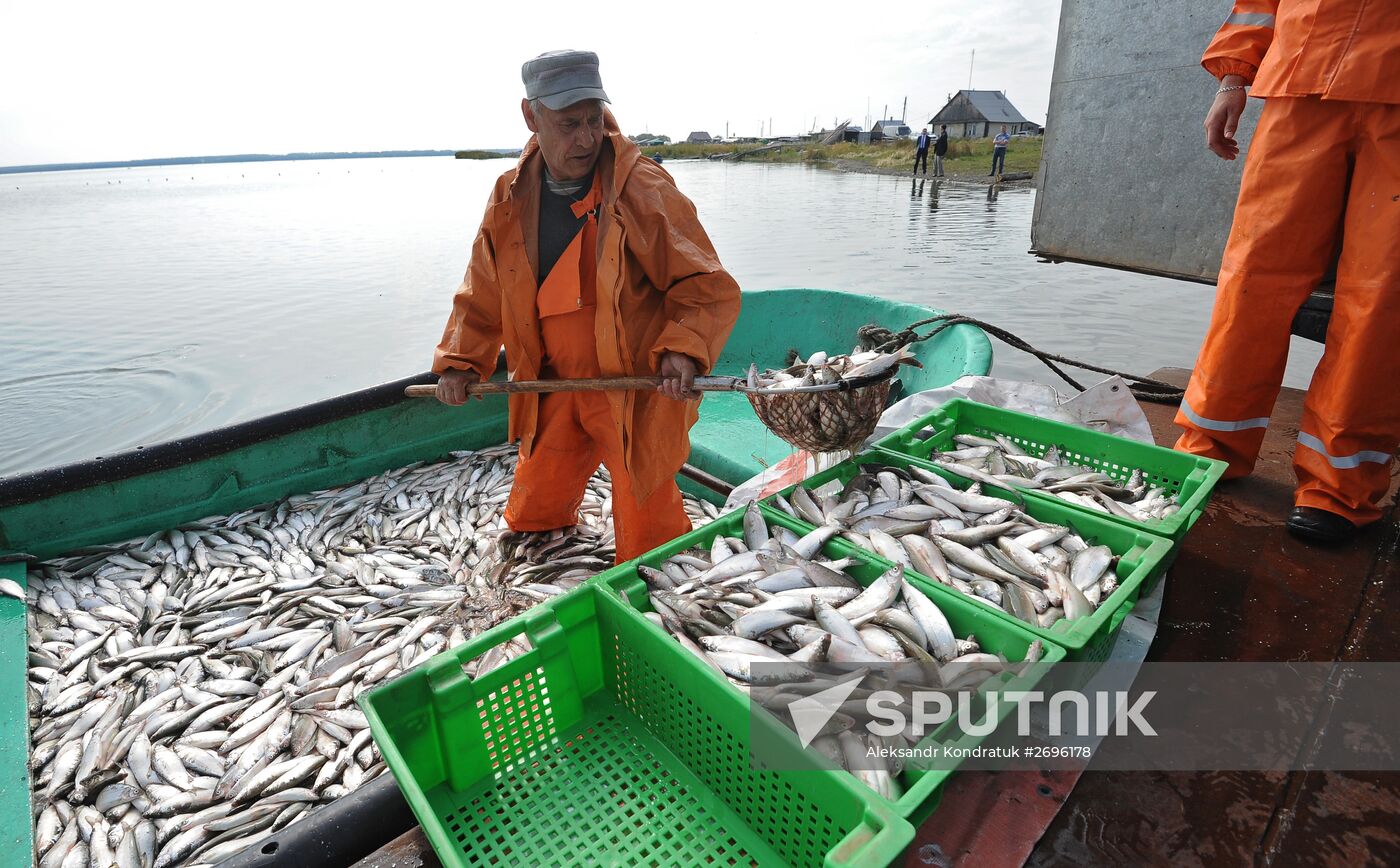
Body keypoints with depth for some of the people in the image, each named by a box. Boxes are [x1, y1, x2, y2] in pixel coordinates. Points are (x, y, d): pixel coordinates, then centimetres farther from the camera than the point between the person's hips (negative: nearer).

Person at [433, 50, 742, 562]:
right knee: (531, 519, 23)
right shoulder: (511, 199, 1)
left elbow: (708, 289, -13)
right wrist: (459, 362, 2)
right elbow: (482, 296, 12)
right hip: (553, 388, 6)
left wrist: (684, 350, -29)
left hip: (637, 390, -5)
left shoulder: (643, 191, -15)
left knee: (646, 542, 4)